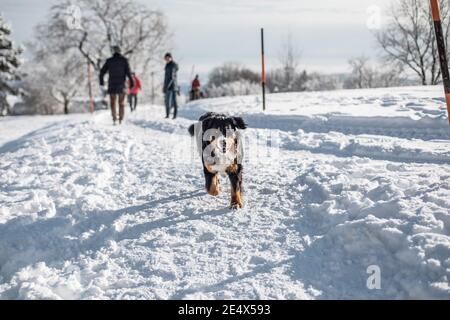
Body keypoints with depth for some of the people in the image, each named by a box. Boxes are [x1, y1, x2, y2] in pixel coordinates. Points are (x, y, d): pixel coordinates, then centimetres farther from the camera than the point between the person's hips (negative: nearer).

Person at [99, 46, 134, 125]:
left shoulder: (109, 61, 2)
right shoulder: (124, 60, -2)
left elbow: (102, 72, 4)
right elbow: (128, 72, -10)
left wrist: (101, 81, 19)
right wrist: (132, 82, -4)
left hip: (112, 85, 1)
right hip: (121, 85, -1)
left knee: (113, 103, 7)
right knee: (121, 103, 8)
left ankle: (114, 119, -5)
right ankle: (121, 119, 1)